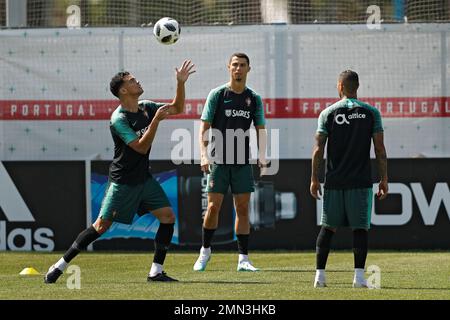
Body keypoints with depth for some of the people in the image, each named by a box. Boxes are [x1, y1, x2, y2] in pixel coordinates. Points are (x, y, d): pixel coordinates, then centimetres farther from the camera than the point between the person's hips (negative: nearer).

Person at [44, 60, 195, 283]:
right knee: (102, 225, -8)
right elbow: (141, 147, -25)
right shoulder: (119, 119, -19)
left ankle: (156, 271, 1)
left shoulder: (146, 107, 5)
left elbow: (177, 108, 16)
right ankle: (60, 265, 0)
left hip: (144, 179, 7)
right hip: (123, 180, -7)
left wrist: (181, 83, 3)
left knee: (168, 217, -3)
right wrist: (156, 120, -30)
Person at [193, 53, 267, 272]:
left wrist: (261, 155, -5)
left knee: (242, 209, 0)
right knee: (213, 207, -5)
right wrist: (204, 154, -15)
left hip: (242, 162, 2)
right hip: (219, 160, -2)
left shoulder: (254, 99, 7)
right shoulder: (217, 95, -1)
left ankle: (243, 259, 2)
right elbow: (204, 127, -2)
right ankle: (205, 250, 15)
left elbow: (260, 129, 11)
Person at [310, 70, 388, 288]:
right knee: (360, 228, 1)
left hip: (334, 181, 1)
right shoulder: (371, 113, 2)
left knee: (328, 227, 9)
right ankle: (359, 276, -8)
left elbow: (319, 149, 0)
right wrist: (384, 179, 4)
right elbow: (380, 149, -1)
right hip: (361, 181, -1)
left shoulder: (328, 113, 2)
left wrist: (314, 179, 6)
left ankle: (320, 274, 4)